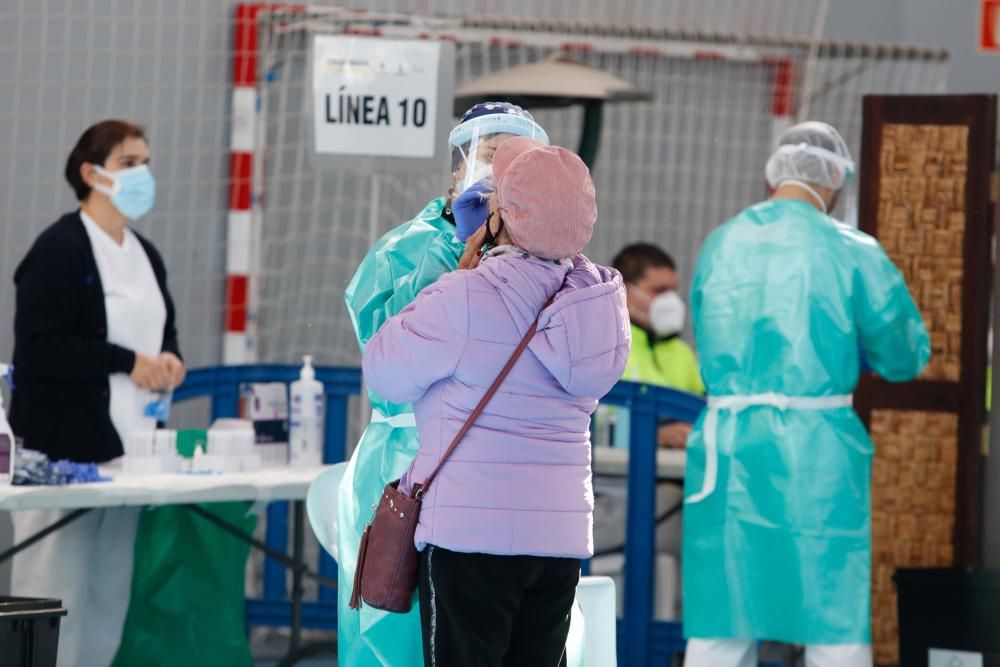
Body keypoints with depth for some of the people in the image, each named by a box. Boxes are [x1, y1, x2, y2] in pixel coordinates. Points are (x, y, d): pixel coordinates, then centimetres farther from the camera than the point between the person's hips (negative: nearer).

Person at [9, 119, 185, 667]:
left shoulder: (145, 256, 17)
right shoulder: (59, 250, -8)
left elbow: (161, 331, 28)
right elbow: (38, 348, -16)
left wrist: (166, 360, 4)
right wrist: (128, 363, -15)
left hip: (127, 447, 8)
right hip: (64, 450, -8)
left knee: (111, 594, 7)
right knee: (57, 591, -8)